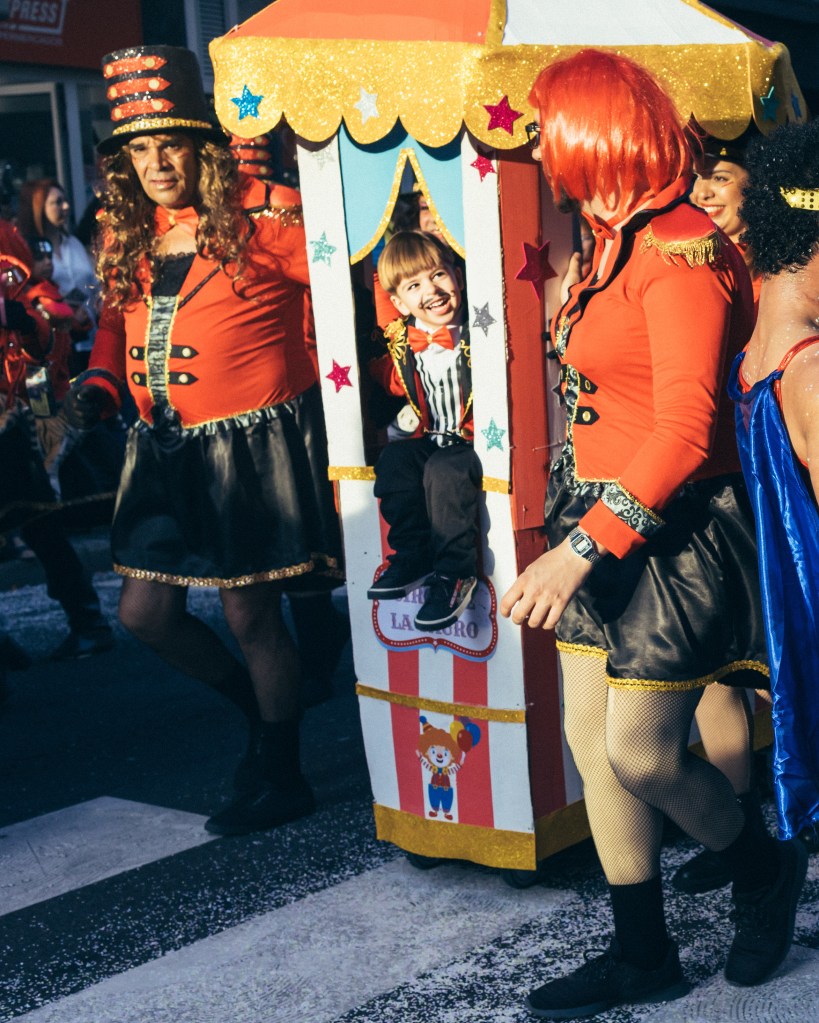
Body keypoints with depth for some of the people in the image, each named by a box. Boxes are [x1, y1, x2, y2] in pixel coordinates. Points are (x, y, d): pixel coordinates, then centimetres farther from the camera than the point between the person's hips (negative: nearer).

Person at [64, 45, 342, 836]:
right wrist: (98, 382, 4)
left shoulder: (257, 214, -12)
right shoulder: (126, 233, 8)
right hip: (167, 450, 7)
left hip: (252, 445, -7)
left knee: (250, 615, 2)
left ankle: (279, 772, 23)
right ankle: (260, 708, 34)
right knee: (145, 613, 9)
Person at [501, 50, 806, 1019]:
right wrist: (574, 540, 11)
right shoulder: (614, 243, 12)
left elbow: (685, 427, -24)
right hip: (599, 524, 9)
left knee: (640, 753, -3)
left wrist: (581, 549, -28)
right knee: (590, 740, 10)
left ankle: (765, 866, 28)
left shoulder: (679, 249, -17)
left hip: (669, 533, -9)